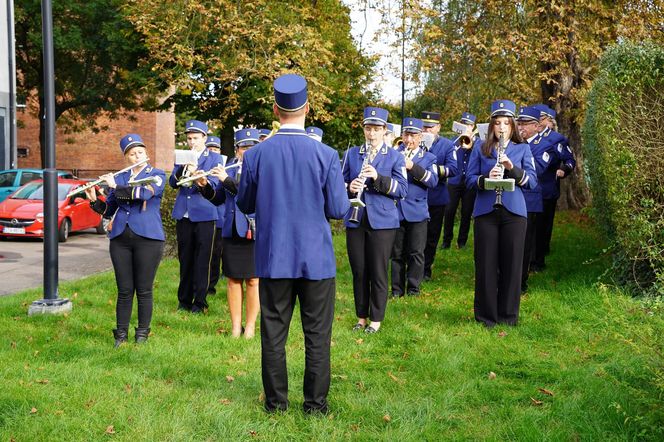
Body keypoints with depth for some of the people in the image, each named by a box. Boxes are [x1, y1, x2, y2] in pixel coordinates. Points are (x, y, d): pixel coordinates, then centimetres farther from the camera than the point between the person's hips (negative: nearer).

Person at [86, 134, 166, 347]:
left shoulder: (157, 175, 3)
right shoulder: (118, 178, 14)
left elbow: (145, 193, -17)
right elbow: (108, 210, 15)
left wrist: (115, 187, -10)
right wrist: (94, 200, -4)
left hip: (147, 238, -3)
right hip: (120, 239, 3)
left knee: (144, 290, 1)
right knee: (124, 290, 4)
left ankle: (142, 334, 10)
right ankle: (121, 334, 11)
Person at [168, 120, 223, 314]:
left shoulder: (214, 158, 4)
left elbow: (213, 184, -9)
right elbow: (172, 183, 4)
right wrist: (182, 169, -15)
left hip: (204, 215, -3)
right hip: (183, 215, 3)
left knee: (202, 261, -1)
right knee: (185, 259, 8)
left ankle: (200, 302, 6)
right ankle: (184, 300, 17)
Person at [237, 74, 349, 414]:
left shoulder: (255, 155, -7)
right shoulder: (326, 155, -12)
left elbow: (245, 205, 6)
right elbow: (338, 210, -6)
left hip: (273, 258, 2)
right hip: (316, 258, -1)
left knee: (273, 333, 12)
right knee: (317, 335, 9)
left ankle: (275, 401, 20)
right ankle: (315, 403, 15)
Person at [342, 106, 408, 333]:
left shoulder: (395, 157, 1)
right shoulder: (351, 154, 7)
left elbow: (402, 189, -6)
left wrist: (378, 178, -20)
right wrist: (349, 188, -15)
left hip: (382, 221, -2)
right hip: (355, 220, 2)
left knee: (378, 272, 2)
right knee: (358, 271, 8)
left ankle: (376, 319, 14)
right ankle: (361, 317, 21)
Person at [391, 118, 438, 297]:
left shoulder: (428, 158, 7)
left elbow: (433, 181, -9)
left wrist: (413, 167, -20)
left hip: (417, 212, -1)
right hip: (395, 211, 1)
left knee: (416, 253, 0)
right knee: (397, 253, 6)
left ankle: (413, 288, 10)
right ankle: (397, 288, 14)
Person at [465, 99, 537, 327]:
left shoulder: (522, 149, 9)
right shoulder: (480, 149, 9)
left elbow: (532, 181, 0)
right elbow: (469, 180, 3)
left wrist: (512, 168, -16)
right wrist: (486, 178, -17)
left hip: (513, 212, 0)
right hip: (486, 212, 0)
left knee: (511, 264, 2)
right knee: (486, 264, 2)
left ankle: (508, 315, 14)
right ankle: (486, 315, 12)